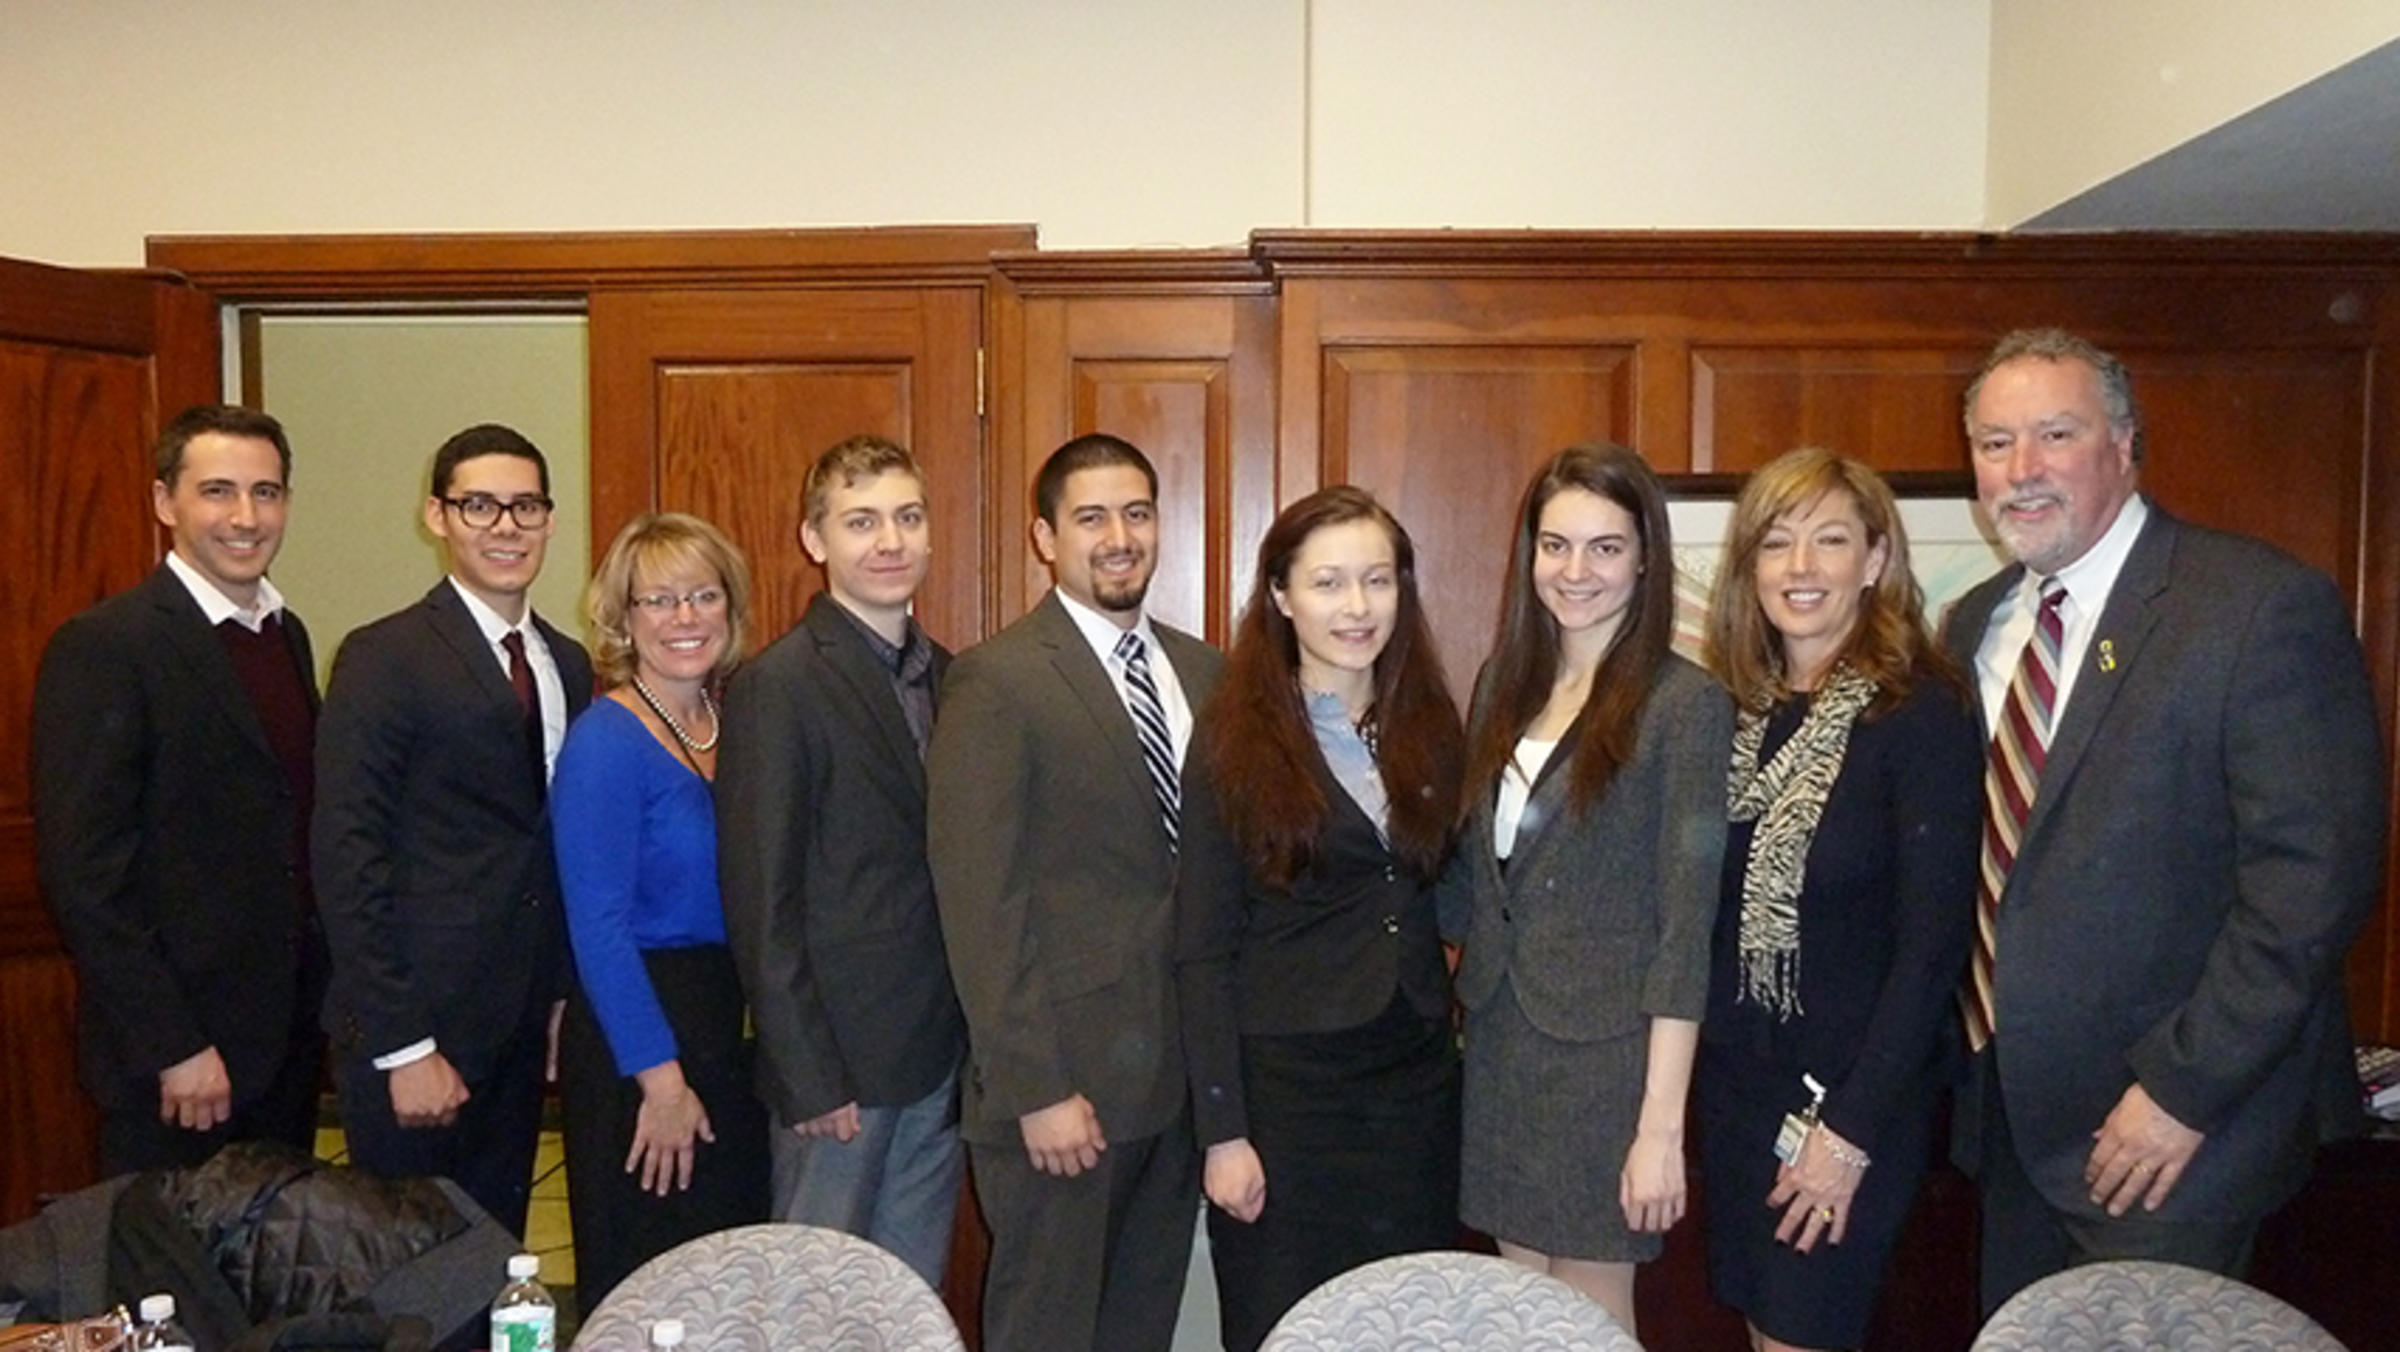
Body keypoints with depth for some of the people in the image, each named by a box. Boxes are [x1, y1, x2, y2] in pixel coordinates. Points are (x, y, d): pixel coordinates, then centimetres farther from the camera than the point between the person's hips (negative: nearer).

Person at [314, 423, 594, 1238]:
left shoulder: (568, 664, 9)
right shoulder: (383, 658, -10)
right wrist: (400, 1047, -16)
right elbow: (346, 860, -14)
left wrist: (564, 993, 8)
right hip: (416, 1026, -6)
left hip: (523, 1022, 6)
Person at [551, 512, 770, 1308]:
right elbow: (599, 930, -18)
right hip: (637, 1038, -7)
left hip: (730, 1027, 7)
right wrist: (661, 1077, -17)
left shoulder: (731, 723, 5)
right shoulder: (606, 741, -15)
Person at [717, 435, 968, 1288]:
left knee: (918, 1294, 16)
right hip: (842, 1057, -6)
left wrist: (979, 1035, 6)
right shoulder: (777, 688, -12)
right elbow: (759, 902, -14)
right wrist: (808, 1078, -15)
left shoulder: (945, 676, 9)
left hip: (941, 1050, 6)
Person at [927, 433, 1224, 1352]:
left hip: (1185, 1069, 6)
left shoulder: (1203, 671, 9)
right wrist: (1035, 1090, -16)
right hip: (1062, 1078, -6)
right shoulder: (997, 680, -11)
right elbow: (980, 903, -14)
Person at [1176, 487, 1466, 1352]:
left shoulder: (1428, 728, 6)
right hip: (1283, 1083, -4)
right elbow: (1202, 950, -8)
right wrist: (1222, 1130, -11)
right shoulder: (1235, 739, -7)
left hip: (1418, 1081, 4)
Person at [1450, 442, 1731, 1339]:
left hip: (1604, 1054, -5)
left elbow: (1685, 925, -13)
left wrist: (1661, 1127, -15)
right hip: (1495, 1043, 5)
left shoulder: (1685, 704, -11)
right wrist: (1459, 1012, 7)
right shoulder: (1504, 683, 6)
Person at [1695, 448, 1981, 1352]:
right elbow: (1707, 906, 7)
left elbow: (1932, 943, -16)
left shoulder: (1923, 714, -13)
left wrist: (1851, 1129, -17)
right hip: (1732, 1076, 5)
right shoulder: (1732, 707, 3)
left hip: (1852, 1093, -5)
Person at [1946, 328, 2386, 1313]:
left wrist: (2185, 1092, -19)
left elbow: (2317, 874, -19)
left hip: (2177, 1124, -6)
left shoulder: (2264, 605, -13)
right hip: (2009, 1114, 7)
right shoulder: (1974, 625, 8)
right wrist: (1971, 1064, 7)